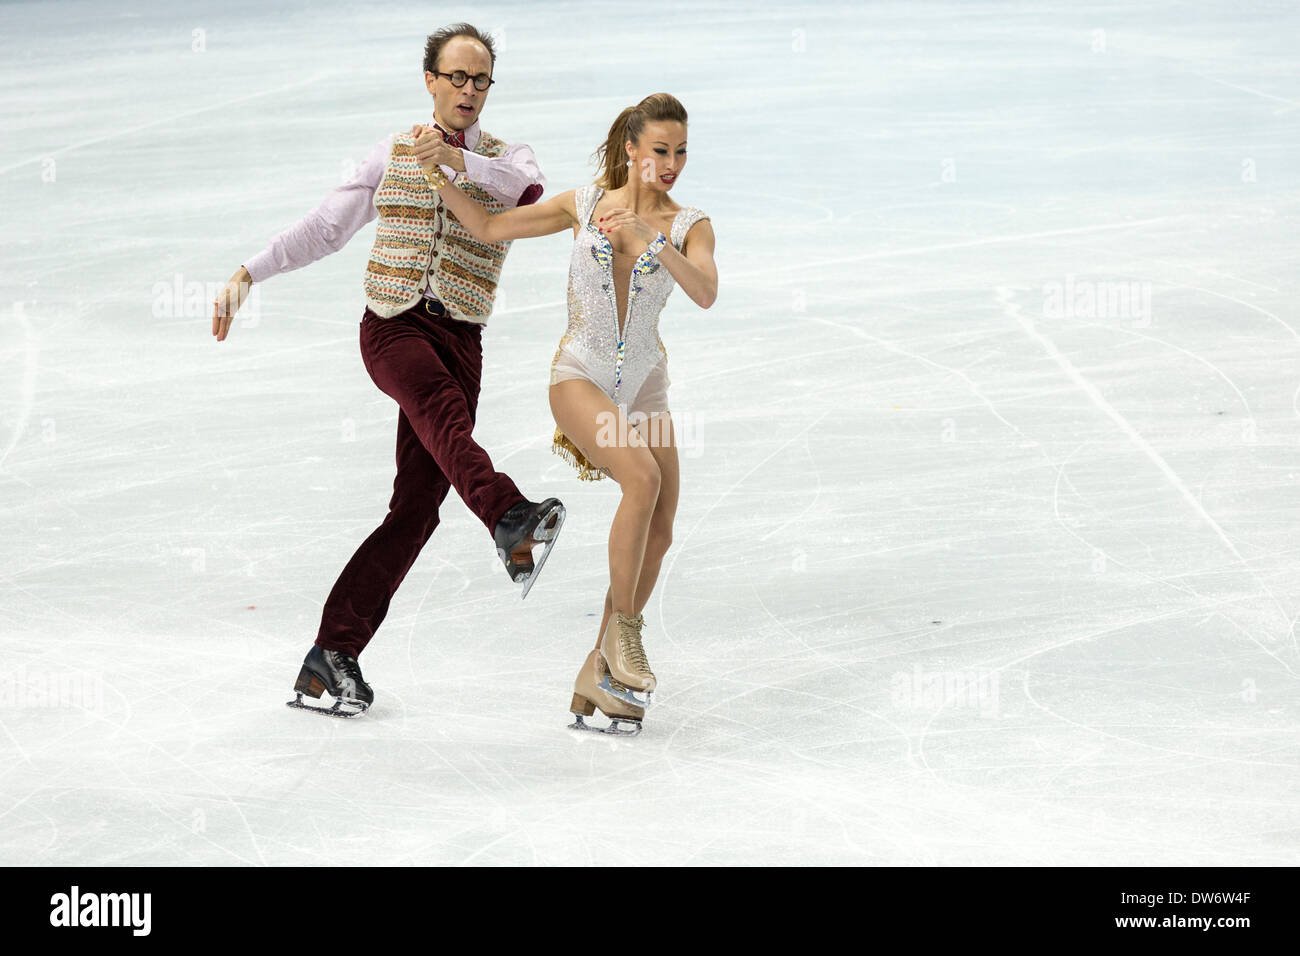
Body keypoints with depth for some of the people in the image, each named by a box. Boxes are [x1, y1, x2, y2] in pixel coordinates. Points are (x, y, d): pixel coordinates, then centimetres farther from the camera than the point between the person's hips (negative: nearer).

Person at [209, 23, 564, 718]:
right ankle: (510, 520, -64)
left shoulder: (506, 159, 10)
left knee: (417, 507, -6)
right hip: (392, 327, -1)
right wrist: (247, 275, 8)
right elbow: (323, 229, 17)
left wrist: (455, 159, -31)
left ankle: (334, 655, -1)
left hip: (460, 339, 1)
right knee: (439, 403, -36)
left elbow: (530, 188, -15)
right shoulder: (392, 156, 14)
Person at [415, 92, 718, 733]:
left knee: (658, 535, -3)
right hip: (581, 376, -3)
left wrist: (646, 235, -34)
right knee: (643, 478, -29)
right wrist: (438, 176, -8)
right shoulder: (584, 205, 0)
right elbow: (489, 228, 4)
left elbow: (705, 292, -21)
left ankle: (596, 680, 9)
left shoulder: (689, 227, -1)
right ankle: (622, 628, -16)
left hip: (645, 387, 3)